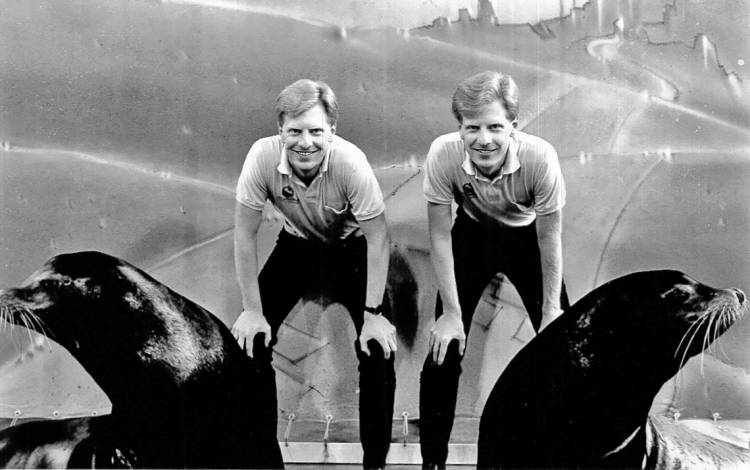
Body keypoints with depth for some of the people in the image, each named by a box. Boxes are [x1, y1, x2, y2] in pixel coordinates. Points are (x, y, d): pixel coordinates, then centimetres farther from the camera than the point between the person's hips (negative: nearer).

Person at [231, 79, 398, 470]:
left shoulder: (350, 162, -33)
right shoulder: (262, 156, -27)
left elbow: (377, 237, -22)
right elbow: (245, 234, -17)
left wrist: (372, 314, -22)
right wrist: (253, 310, -15)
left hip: (352, 249, -2)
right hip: (296, 245, 2)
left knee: (378, 351, -16)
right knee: (251, 341, -9)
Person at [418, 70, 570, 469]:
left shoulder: (540, 157, -34)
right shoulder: (443, 154, -31)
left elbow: (549, 239, -19)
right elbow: (440, 235, -19)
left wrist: (551, 313, -13)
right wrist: (452, 313, -16)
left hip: (526, 236, 0)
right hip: (471, 236, 1)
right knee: (443, 351, -5)